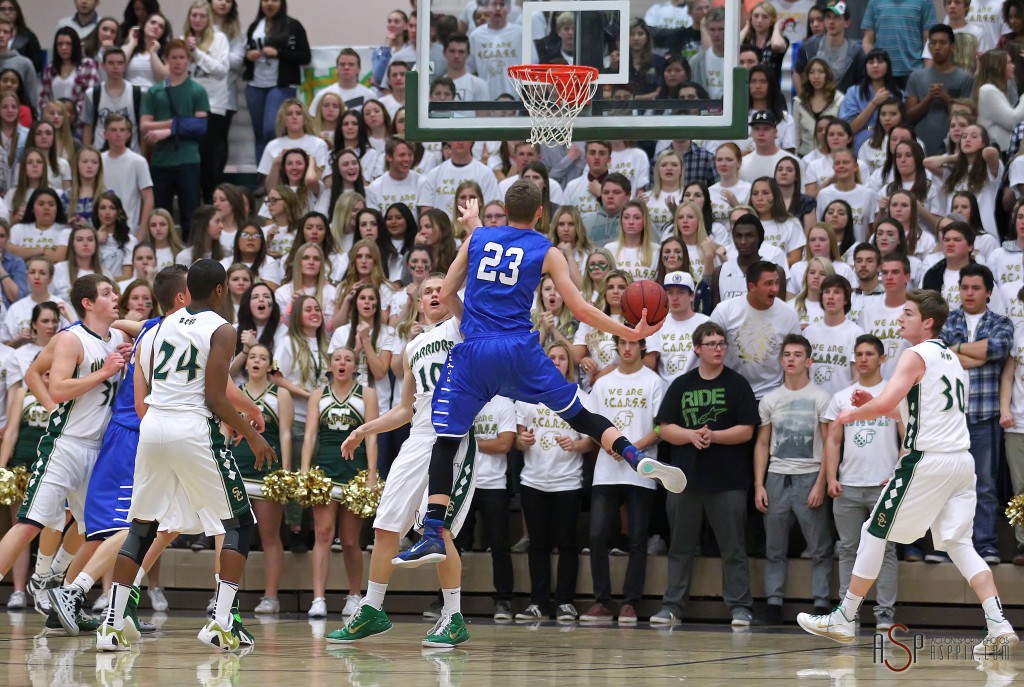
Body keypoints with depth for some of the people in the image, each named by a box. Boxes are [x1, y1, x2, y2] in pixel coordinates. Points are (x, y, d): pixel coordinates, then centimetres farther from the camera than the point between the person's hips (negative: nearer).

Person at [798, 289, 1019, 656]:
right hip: (961, 460, 8)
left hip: (927, 461, -8)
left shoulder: (916, 356, -8)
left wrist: (852, 414, -1)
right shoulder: (952, 360, 20)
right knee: (958, 543, 7)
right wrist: (874, 405, 21)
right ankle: (998, 625, -9)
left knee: (875, 532, 4)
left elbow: (886, 402, -20)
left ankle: (844, 619, 9)